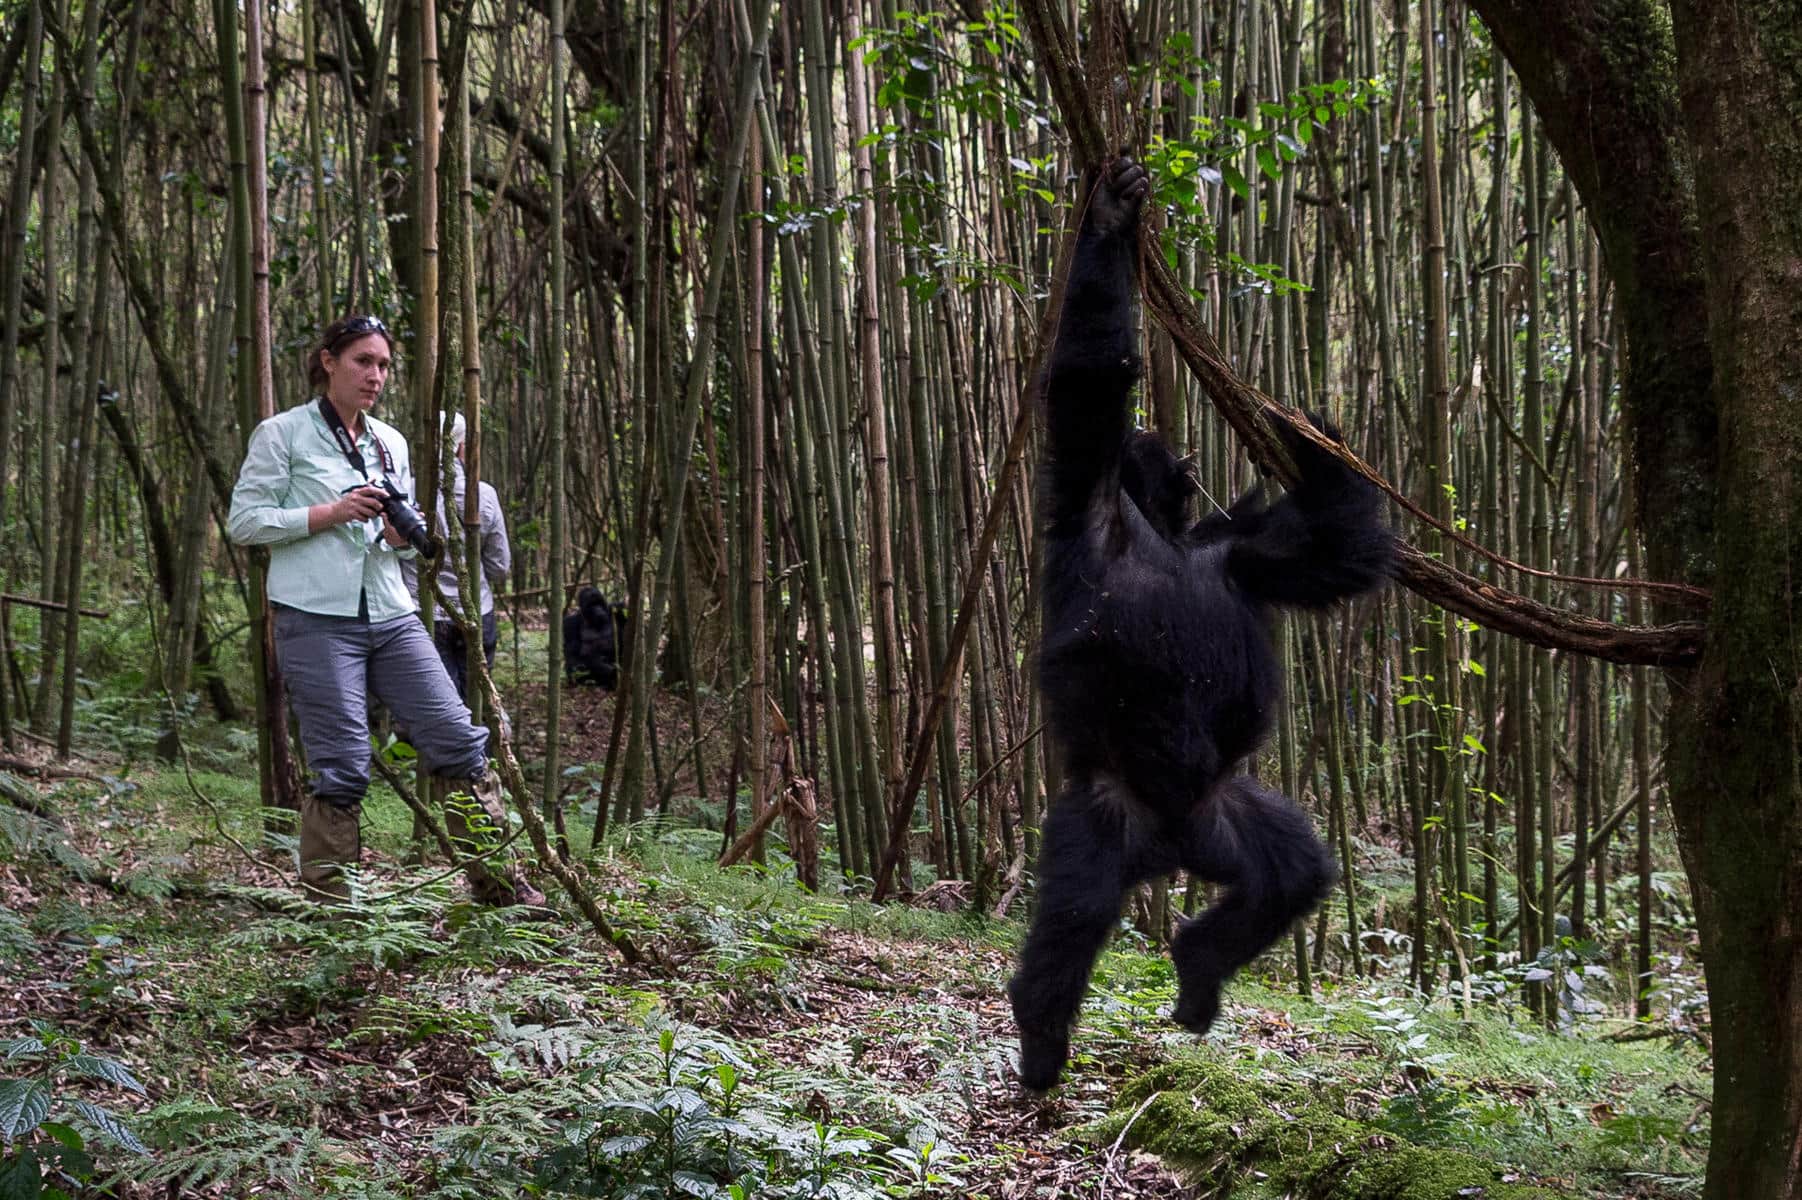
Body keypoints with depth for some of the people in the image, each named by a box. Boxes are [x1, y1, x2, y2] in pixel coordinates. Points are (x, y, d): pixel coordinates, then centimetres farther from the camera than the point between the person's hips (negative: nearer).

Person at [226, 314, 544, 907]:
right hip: (317, 619, -6)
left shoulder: (390, 443, 18)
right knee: (343, 768, -7)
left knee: (459, 739, -1)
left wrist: (400, 535, 0)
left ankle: (498, 882, 7)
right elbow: (243, 520, -5)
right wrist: (329, 513, -14)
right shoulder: (282, 434, 0)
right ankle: (326, 903, 6)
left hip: (391, 614, 6)